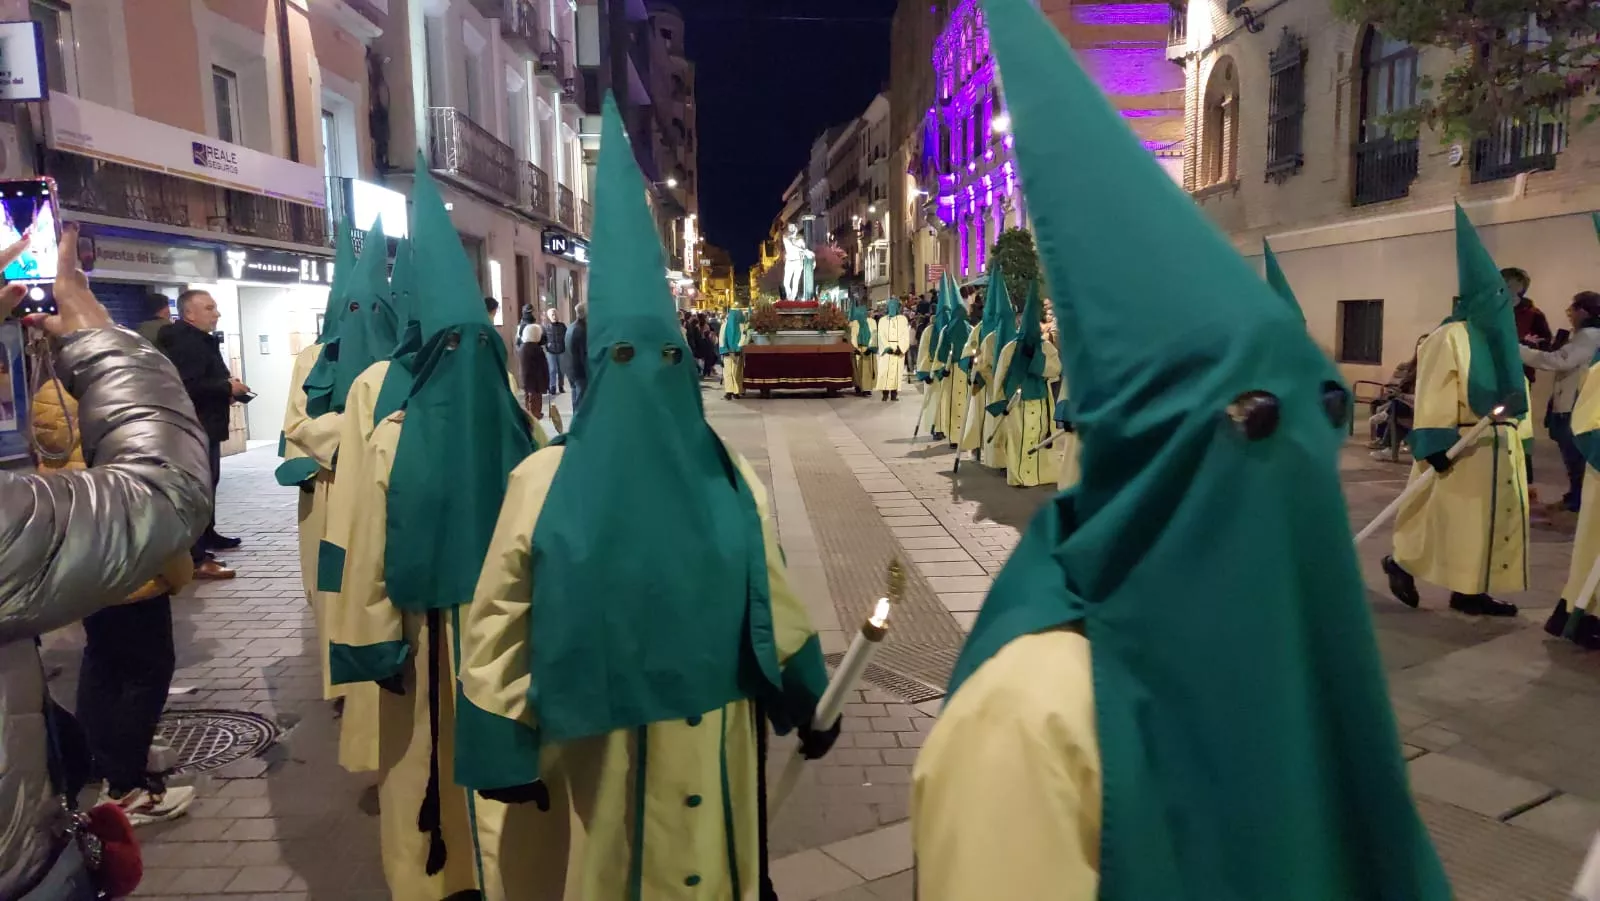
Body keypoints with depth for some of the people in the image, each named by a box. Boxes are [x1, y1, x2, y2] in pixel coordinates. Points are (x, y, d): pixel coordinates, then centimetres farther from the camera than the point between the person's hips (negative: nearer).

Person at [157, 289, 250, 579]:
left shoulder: (200, 339, 17)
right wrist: (228, 388, -19)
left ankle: (207, 535, 34)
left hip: (203, 425, 11)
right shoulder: (185, 342, -18)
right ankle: (196, 560, -10)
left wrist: (225, 389, 7)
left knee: (207, 481, 20)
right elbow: (189, 387, -28)